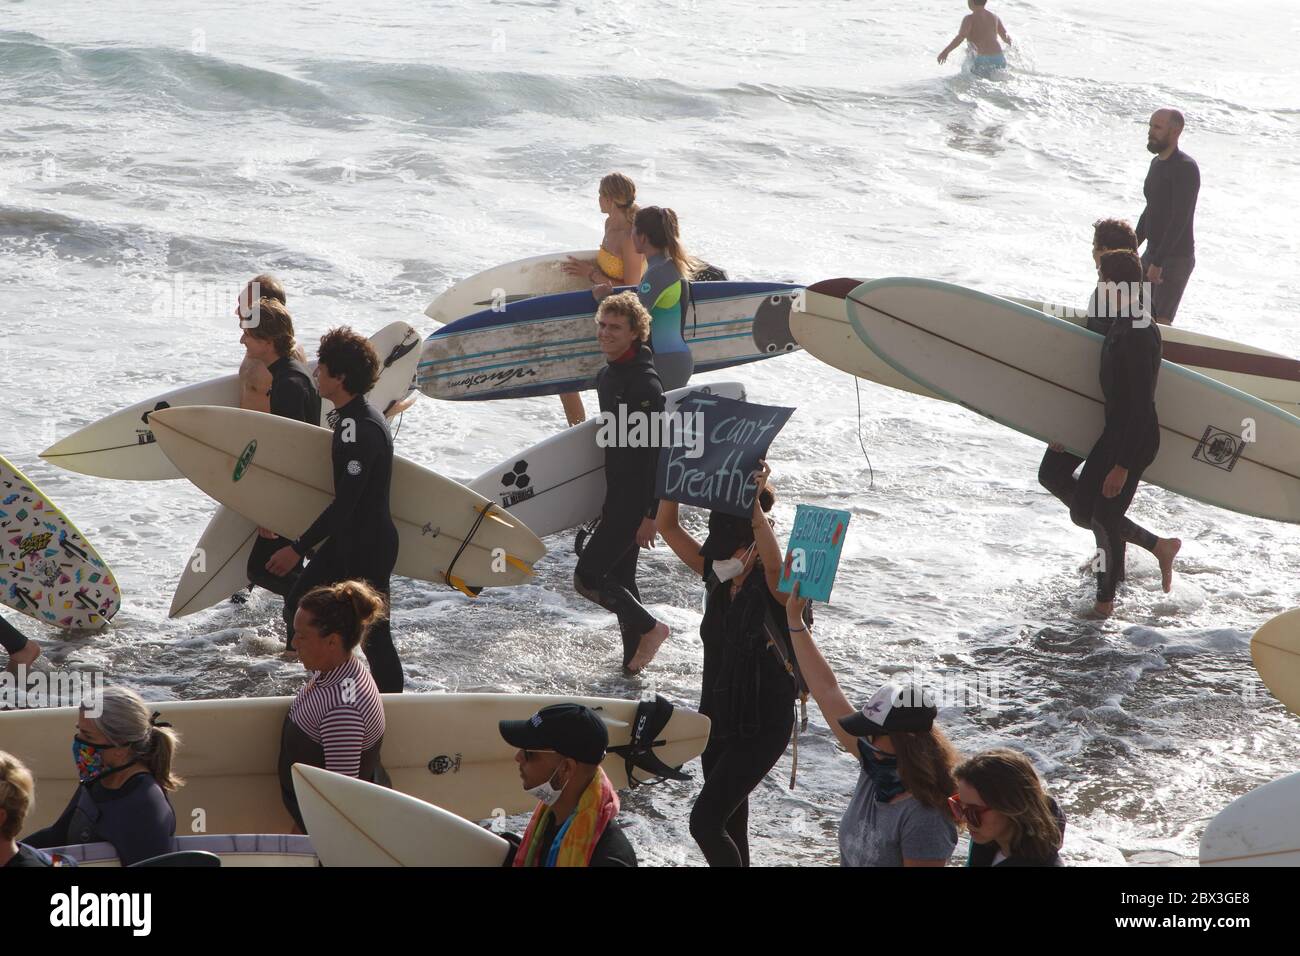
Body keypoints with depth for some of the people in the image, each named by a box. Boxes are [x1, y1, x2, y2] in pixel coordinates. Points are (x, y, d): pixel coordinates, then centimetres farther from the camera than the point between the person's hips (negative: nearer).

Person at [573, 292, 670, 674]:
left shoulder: (644, 382, -20)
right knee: (620, 578, 16)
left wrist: (650, 514, -24)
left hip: (634, 502, -10)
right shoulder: (607, 376, 9)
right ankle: (633, 658, 26)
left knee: (587, 577, -9)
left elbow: (658, 451, -23)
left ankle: (649, 627, 6)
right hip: (616, 497, 10)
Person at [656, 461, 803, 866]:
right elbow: (667, 527, -2)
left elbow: (775, 564, -43)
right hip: (718, 719, 8)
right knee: (729, 823, 17)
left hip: (762, 727, -8)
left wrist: (755, 503, -45)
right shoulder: (717, 575, 1)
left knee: (704, 821, -14)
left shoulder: (773, 586, -18)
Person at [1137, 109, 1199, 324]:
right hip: (1153, 252, 9)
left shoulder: (1185, 168, -18)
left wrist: (1158, 263, -27)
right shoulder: (1157, 163, 12)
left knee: (1160, 323, -13)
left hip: (1176, 258, -9)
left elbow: (1179, 219, -24)